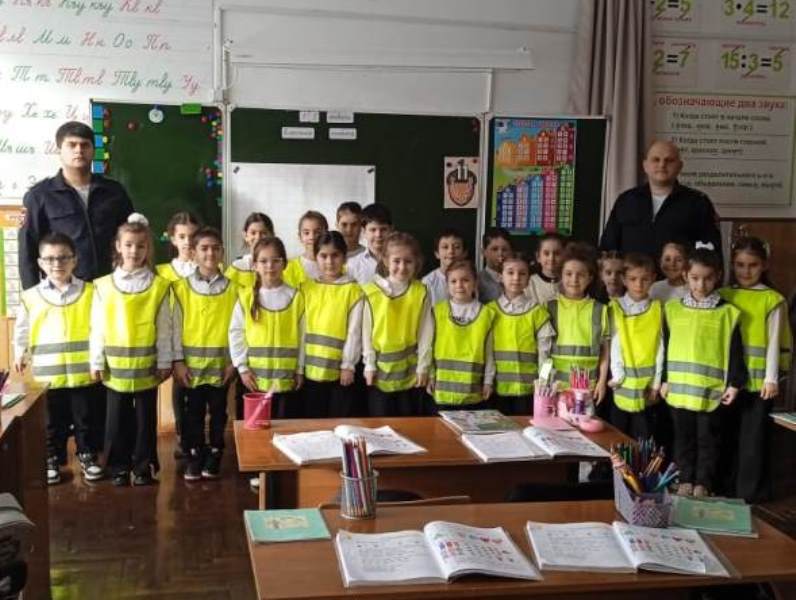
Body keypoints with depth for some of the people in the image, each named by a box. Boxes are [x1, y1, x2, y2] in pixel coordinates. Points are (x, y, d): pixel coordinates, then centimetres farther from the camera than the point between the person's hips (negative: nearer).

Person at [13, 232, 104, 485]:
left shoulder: (91, 292, 0)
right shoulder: (31, 297, 2)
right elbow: (21, 332, 13)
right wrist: (20, 355, 5)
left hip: (84, 373, 0)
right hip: (48, 375, 1)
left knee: (86, 420, 10)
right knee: (53, 423, 11)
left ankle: (87, 457, 26)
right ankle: (52, 460, 27)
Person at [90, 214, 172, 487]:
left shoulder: (158, 286, -3)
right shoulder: (103, 286, -1)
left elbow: (164, 328, -1)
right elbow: (97, 328, 1)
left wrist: (165, 361, -3)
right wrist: (96, 362, -2)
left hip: (147, 366, -1)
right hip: (115, 366, 1)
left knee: (145, 418, 8)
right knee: (117, 419, 9)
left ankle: (144, 466, 20)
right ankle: (119, 467, 22)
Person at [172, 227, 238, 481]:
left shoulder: (232, 288, 1)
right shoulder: (182, 287, -1)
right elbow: (176, 325, -1)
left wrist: (234, 361, -3)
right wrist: (177, 360, -6)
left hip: (221, 362, 0)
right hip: (192, 363, 0)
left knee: (218, 412, 9)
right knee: (193, 412, 8)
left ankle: (214, 455, 22)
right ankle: (194, 457, 19)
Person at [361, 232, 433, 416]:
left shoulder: (421, 292, -3)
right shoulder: (371, 291, -6)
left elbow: (425, 332, -1)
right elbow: (367, 331, -2)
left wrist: (423, 366, -4)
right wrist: (370, 365, -3)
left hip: (410, 371, 1)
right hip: (381, 370, 0)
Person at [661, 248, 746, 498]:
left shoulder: (727, 312, -4)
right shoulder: (673, 308, 3)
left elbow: (734, 351, -1)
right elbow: (665, 347, 8)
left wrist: (734, 383, -4)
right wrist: (664, 380, 7)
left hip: (711, 388, -2)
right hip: (680, 387, 3)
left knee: (707, 437, 8)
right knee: (684, 436, 13)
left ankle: (703, 483, 20)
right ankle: (685, 480, 26)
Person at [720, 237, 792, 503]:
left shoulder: (773, 300, -3)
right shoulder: (722, 297, 7)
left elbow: (774, 342, -4)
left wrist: (771, 378, -8)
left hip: (758, 380, -3)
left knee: (753, 436, 3)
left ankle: (750, 492, 13)